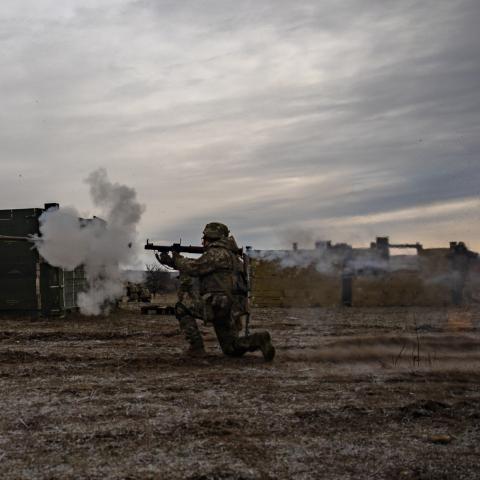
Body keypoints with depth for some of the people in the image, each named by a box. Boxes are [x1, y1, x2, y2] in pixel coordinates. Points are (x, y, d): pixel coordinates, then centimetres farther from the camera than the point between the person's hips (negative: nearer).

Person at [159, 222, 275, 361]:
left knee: (181, 307, 6)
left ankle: (196, 346, 2)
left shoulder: (217, 253, -9)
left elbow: (193, 268, -10)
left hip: (218, 305, -10)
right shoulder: (226, 253, 23)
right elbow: (197, 265, 26)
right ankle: (258, 340, -8)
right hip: (230, 308, 10)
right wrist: (172, 262, 24)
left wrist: (178, 258, 10)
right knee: (231, 349, 16)